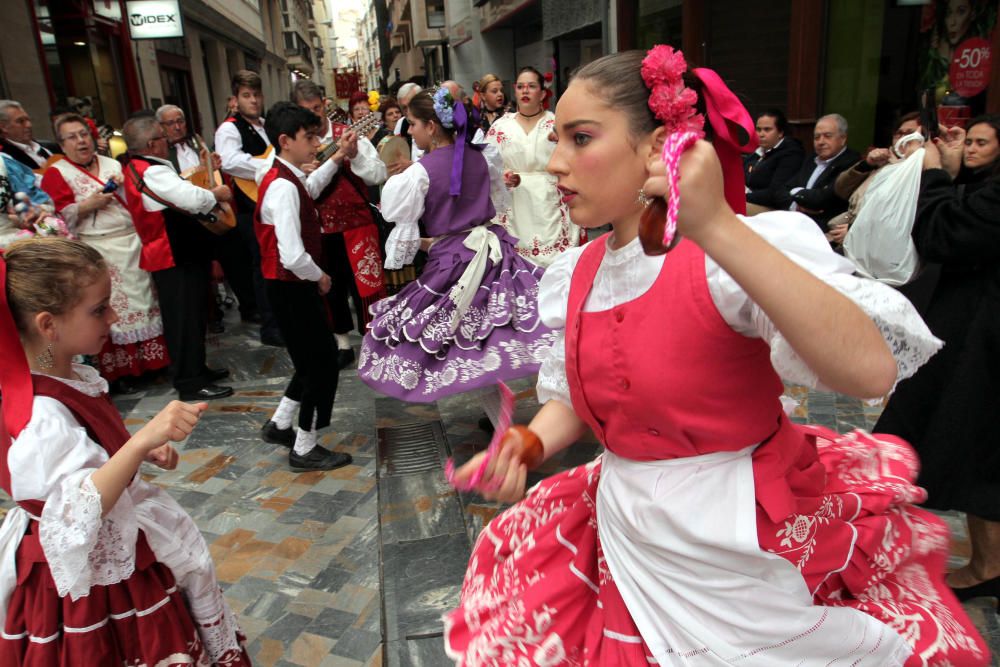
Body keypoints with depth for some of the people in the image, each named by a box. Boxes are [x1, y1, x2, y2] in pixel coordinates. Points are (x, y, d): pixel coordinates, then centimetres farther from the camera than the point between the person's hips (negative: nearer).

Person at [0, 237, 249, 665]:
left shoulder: (66, 375, -1)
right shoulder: (41, 416, -30)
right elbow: (81, 509, -40)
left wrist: (144, 451, -1)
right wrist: (142, 441, -52)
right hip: (91, 574, -9)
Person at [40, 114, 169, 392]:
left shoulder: (113, 165, 14)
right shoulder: (56, 174, 1)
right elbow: (56, 217, -9)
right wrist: (89, 205, -18)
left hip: (133, 244, 5)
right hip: (97, 253, -4)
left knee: (143, 300, 8)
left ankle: (148, 359, 20)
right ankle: (120, 370, 8)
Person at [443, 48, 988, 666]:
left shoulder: (750, 247, -19)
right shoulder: (573, 274, 1)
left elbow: (871, 370, -34)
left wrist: (717, 228, -40)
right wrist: (526, 446, -10)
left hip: (746, 544, -5)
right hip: (629, 540, 6)